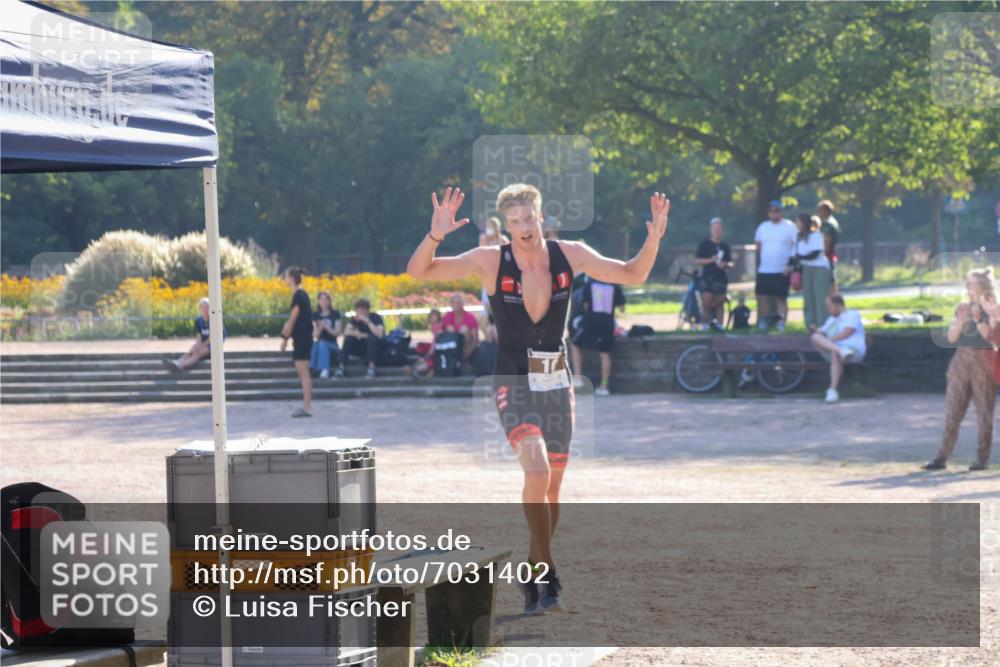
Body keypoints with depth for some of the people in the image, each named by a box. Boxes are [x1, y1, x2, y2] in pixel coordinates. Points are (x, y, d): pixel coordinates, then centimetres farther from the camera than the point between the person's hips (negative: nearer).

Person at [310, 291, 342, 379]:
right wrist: (319, 329, -17)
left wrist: (326, 327, -19)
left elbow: (337, 332, -3)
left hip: (332, 345, -2)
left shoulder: (335, 314, 4)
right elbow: (315, 335, 5)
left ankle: (325, 370, -48)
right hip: (320, 343, 2)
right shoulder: (315, 315, 10)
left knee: (322, 344, -37)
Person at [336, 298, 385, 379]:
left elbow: (379, 334, -32)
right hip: (362, 349, 4)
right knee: (348, 338, -21)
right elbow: (346, 332, -13)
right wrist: (358, 334, -28)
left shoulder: (376, 317, -16)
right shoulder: (355, 319, -3)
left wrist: (367, 321, -36)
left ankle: (371, 367, -37)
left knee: (372, 337, -34)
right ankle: (341, 367, -28)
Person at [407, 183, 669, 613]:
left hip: (557, 383, 4)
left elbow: (633, 275, 10)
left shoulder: (571, 255, -2)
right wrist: (435, 236, -32)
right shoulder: (490, 261, -10)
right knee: (537, 472, -25)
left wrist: (653, 240, -8)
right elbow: (418, 271, -13)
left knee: (552, 485, 10)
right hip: (514, 384, -4)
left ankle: (533, 573, 29)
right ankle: (545, 570, -13)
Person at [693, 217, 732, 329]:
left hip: (721, 278, 3)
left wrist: (725, 264, -7)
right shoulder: (704, 244, 1)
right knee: (706, 302, -11)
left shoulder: (725, 246, 10)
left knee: (720, 303, 4)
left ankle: (719, 324, 7)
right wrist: (711, 260, -14)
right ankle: (705, 322, 2)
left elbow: (730, 263, 16)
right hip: (708, 277, -3)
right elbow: (697, 260, -2)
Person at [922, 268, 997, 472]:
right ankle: (942, 457, 2)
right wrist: (960, 320, -9)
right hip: (961, 360, 4)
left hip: (983, 362, -4)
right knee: (953, 411, 2)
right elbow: (951, 337, 6)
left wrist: (978, 319, -22)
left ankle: (983, 457, 3)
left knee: (985, 411, -1)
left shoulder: (992, 309, -1)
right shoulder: (962, 308, 12)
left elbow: (991, 336, -12)